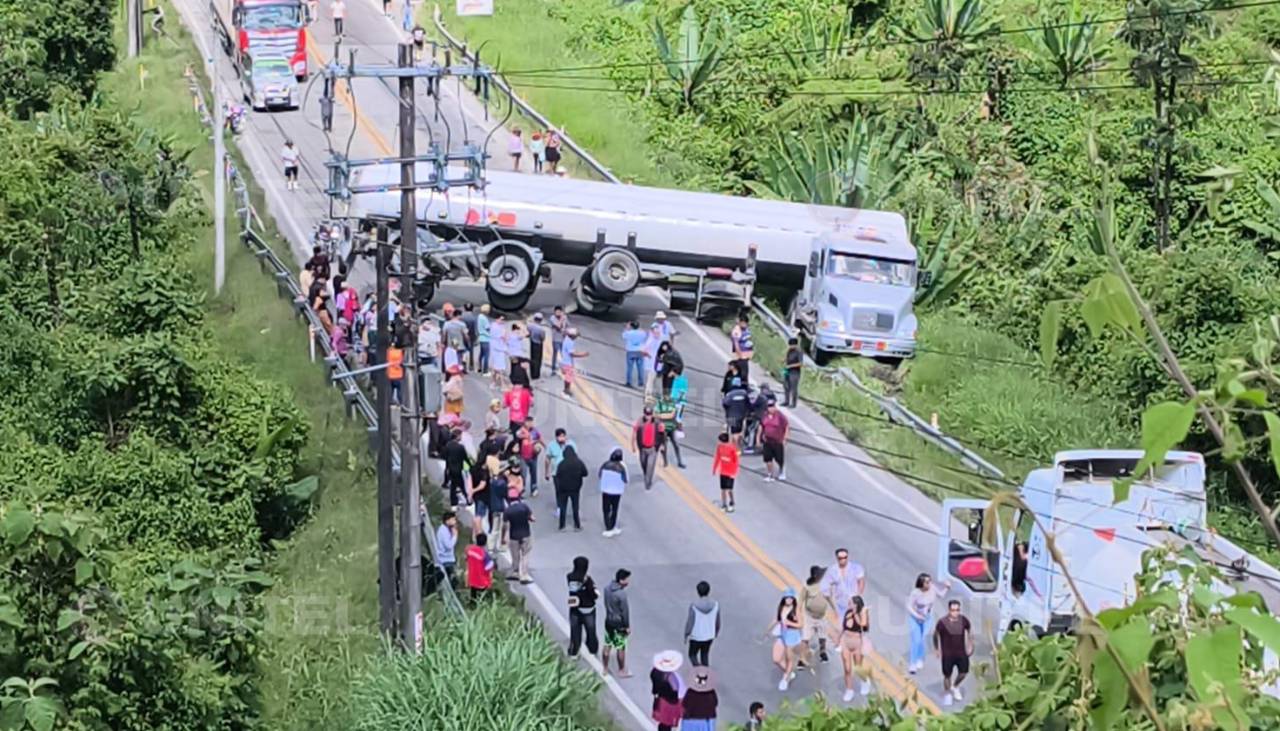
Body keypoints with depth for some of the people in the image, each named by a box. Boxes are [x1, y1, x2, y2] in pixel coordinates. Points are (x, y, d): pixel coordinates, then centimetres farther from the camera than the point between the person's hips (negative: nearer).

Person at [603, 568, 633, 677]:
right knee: (621, 648, 9)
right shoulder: (621, 594, -28)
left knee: (607, 645, 17)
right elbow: (625, 611, -21)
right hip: (619, 623, -7)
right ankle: (621, 671, 22)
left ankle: (605, 669, 29)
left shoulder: (607, 588, -5)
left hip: (608, 621, 7)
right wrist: (627, 626, -11)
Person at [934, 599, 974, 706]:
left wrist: (970, 645, 11)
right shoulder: (942, 622, -17)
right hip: (947, 653, -3)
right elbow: (936, 634, -1)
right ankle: (947, 694, 28)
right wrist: (937, 649, 2)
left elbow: (969, 630, 11)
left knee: (963, 672, 6)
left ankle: (955, 687, 36)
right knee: (947, 675, 5)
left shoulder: (963, 620, -8)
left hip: (961, 652, 3)